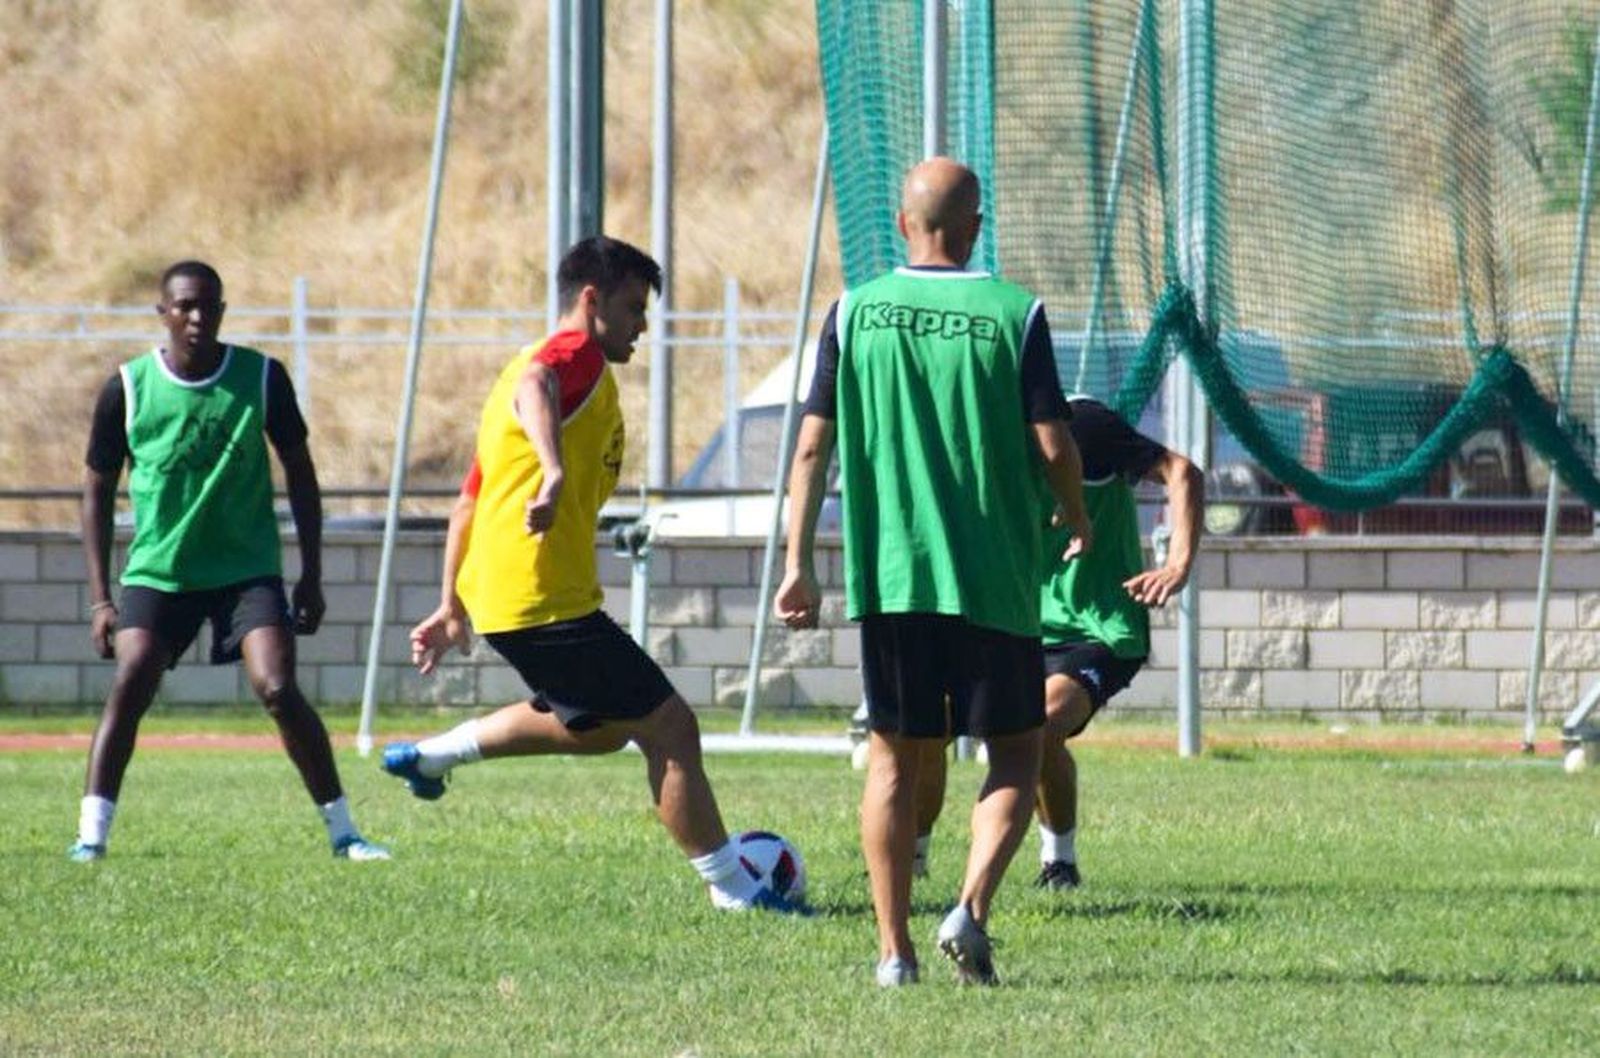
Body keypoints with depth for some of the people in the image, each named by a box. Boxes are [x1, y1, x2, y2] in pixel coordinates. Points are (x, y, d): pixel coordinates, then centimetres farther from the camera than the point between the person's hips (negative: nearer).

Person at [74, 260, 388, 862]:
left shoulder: (262, 378, -3)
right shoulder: (127, 390, -4)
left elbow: (299, 474, 7)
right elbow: (98, 490, 5)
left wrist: (311, 577, 4)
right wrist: (99, 597, -1)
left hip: (248, 569, 0)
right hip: (156, 570, 0)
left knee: (279, 690, -14)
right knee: (129, 687, -18)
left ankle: (342, 831, -5)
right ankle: (91, 834, -14)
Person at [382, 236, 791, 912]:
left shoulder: (549, 362, 24)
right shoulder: (578, 354, -5)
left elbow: (469, 503, 27)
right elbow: (533, 388, -32)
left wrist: (452, 608, 28)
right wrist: (554, 470, -47)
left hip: (496, 597, 10)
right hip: (547, 601, -10)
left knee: (601, 725, 27)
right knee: (669, 727, -6)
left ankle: (431, 754, 28)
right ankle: (734, 890, -2)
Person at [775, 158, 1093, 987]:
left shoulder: (853, 312, 2)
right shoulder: (1014, 313, -5)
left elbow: (814, 445, 0)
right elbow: (1052, 446, -6)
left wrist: (797, 563, 5)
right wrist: (1077, 521, 14)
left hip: (886, 576, 2)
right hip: (994, 577, -2)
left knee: (895, 757, 10)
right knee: (1015, 752, 10)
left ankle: (894, 950, 6)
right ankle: (971, 908, -11)